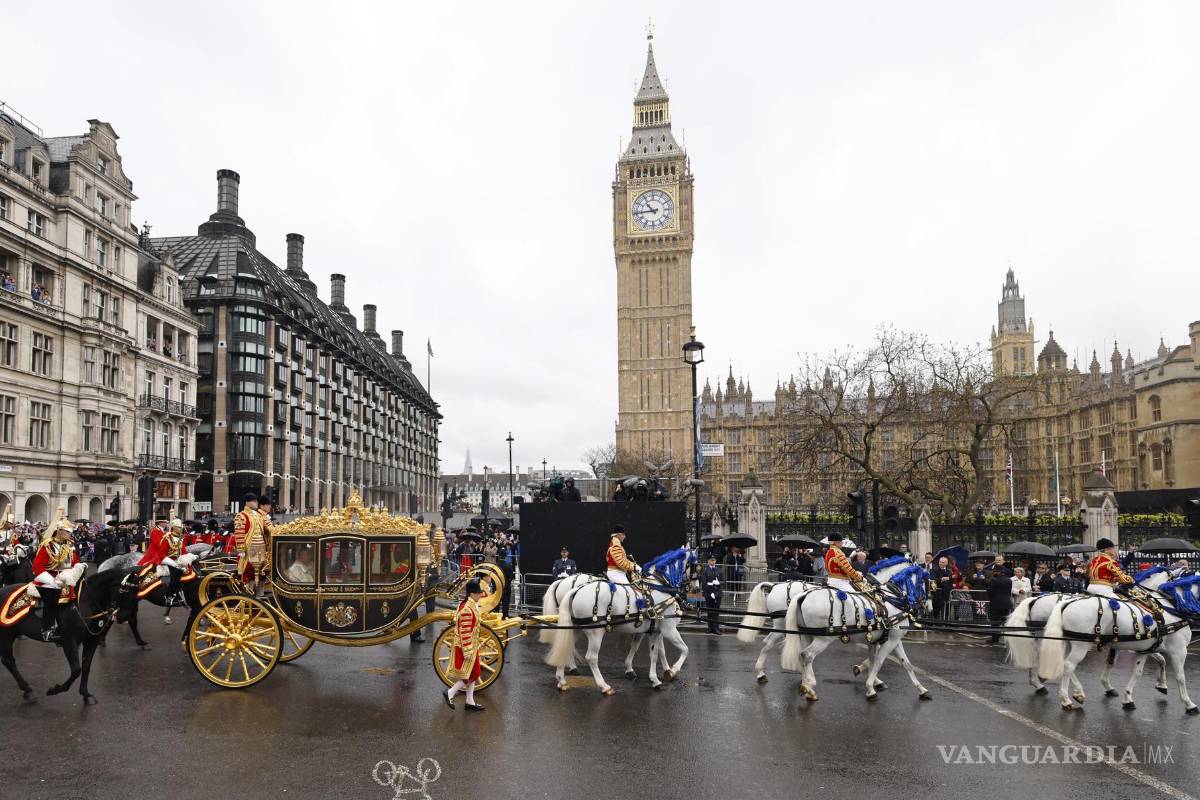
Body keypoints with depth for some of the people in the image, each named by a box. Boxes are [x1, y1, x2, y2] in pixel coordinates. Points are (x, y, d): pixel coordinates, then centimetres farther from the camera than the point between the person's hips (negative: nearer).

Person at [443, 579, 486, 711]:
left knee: (474, 673, 15)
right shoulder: (467, 610, -26)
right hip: (467, 647, -10)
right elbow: (465, 633, -25)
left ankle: (470, 702, 23)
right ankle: (450, 693, 11)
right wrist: (467, 651, -23)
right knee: (470, 675, 0)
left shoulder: (472, 605, 6)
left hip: (473, 645, 10)